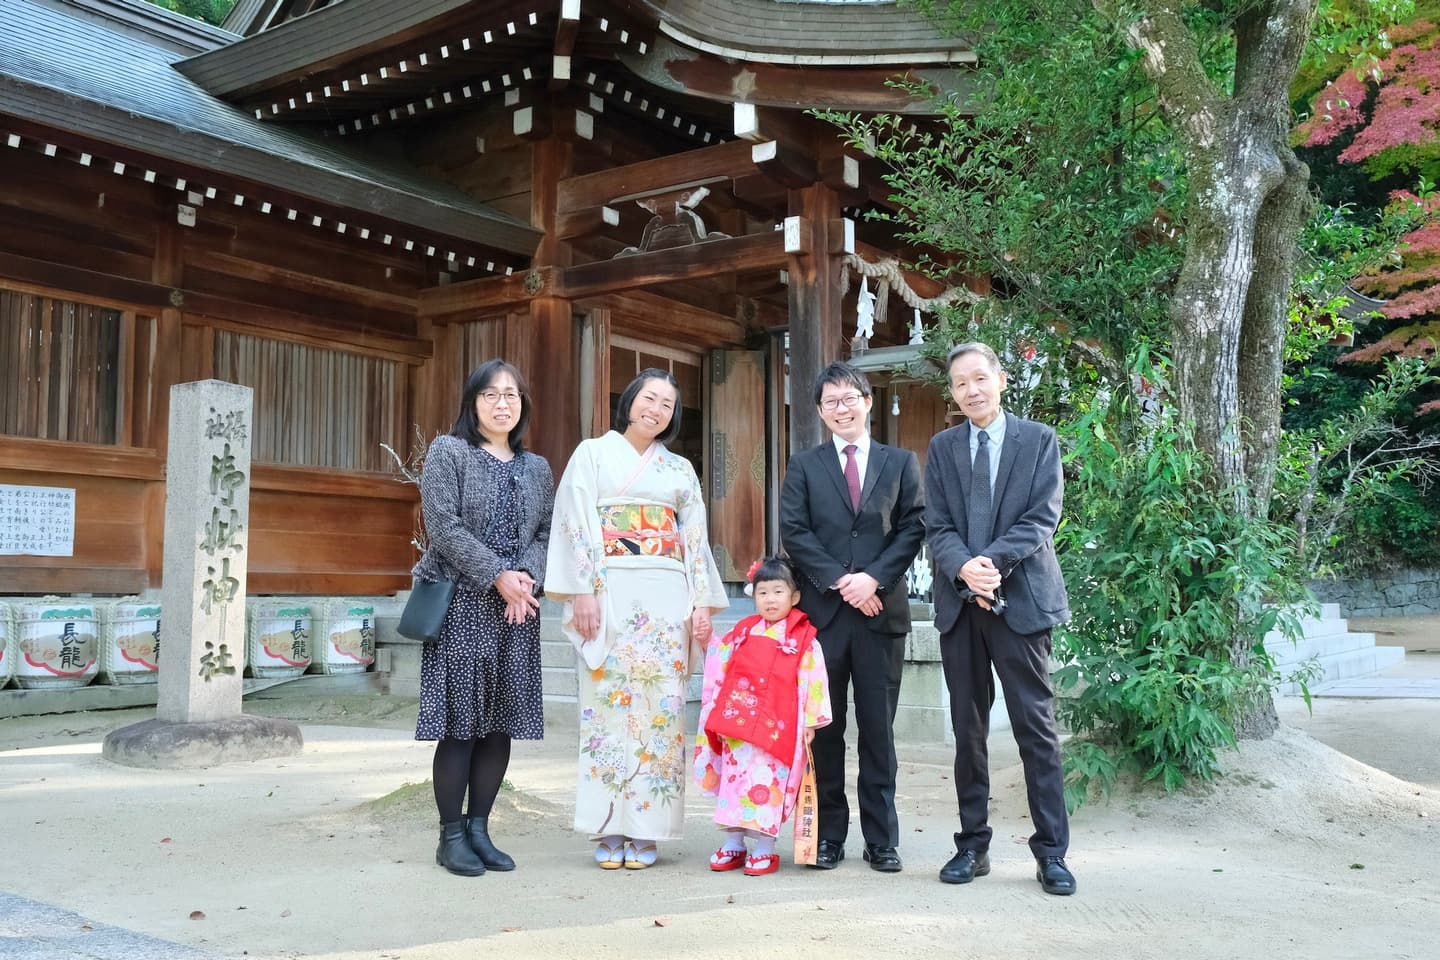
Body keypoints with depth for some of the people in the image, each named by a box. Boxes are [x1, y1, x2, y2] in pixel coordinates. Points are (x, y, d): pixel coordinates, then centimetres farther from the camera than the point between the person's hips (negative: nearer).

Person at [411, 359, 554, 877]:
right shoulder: (447, 452, 2)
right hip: (461, 604, -5)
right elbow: (443, 525, -9)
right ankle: (451, 836, 6)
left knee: (502, 721, 4)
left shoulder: (537, 468, 17)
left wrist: (527, 577, -9)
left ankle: (479, 829, 14)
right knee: (461, 721, -4)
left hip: (517, 609, 5)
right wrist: (498, 576, -15)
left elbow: (545, 534, 11)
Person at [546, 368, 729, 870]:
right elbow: (577, 526, 0)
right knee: (608, 701, -4)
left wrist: (703, 602, 3)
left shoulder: (680, 469, 17)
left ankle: (645, 830, 6)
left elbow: (695, 540, 13)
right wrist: (583, 593, -11)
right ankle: (609, 829, 4)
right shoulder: (592, 453, 8)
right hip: (610, 593, -2)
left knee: (661, 705, -1)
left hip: (667, 597, 3)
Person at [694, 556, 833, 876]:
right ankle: (733, 844, 20)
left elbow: (812, 682, -4)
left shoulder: (803, 640, -2)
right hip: (736, 721, 4)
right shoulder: (743, 633, 11)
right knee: (733, 779, 9)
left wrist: (809, 722, -6)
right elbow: (719, 665, 20)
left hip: (777, 725, -4)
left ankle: (765, 849, 7)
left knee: (766, 784, -3)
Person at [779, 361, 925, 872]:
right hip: (821, 611, 0)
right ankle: (829, 834, 13)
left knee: (879, 729, 4)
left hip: (881, 610, 0)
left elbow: (913, 528, 3)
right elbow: (793, 532, 0)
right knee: (824, 728, 4)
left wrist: (874, 578, -11)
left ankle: (882, 839, 12)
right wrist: (840, 582, -10)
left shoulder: (900, 463, 11)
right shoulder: (804, 466, 10)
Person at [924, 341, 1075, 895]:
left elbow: (1042, 518, -6)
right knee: (968, 731, 8)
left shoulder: (1039, 440, 4)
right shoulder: (942, 448, 11)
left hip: (1021, 600, -3)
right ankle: (972, 846, 17)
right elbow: (938, 527, 3)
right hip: (959, 603, 3)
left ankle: (1051, 853, 7)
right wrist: (965, 569, -16)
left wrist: (991, 562, -19)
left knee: (1036, 729, -1)